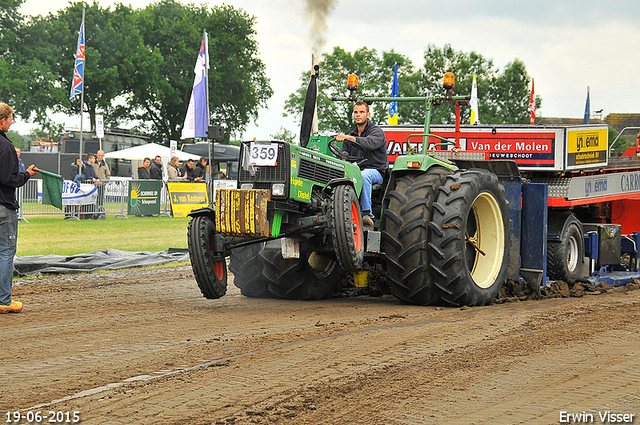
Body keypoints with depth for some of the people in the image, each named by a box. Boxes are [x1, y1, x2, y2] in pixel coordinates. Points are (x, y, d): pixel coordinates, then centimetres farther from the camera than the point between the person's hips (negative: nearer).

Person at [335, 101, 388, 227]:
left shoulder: (376, 132, -2)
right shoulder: (351, 133, 19)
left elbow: (371, 143, -26)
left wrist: (349, 138, -38)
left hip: (375, 171, -5)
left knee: (364, 175, -40)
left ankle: (367, 214, -40)